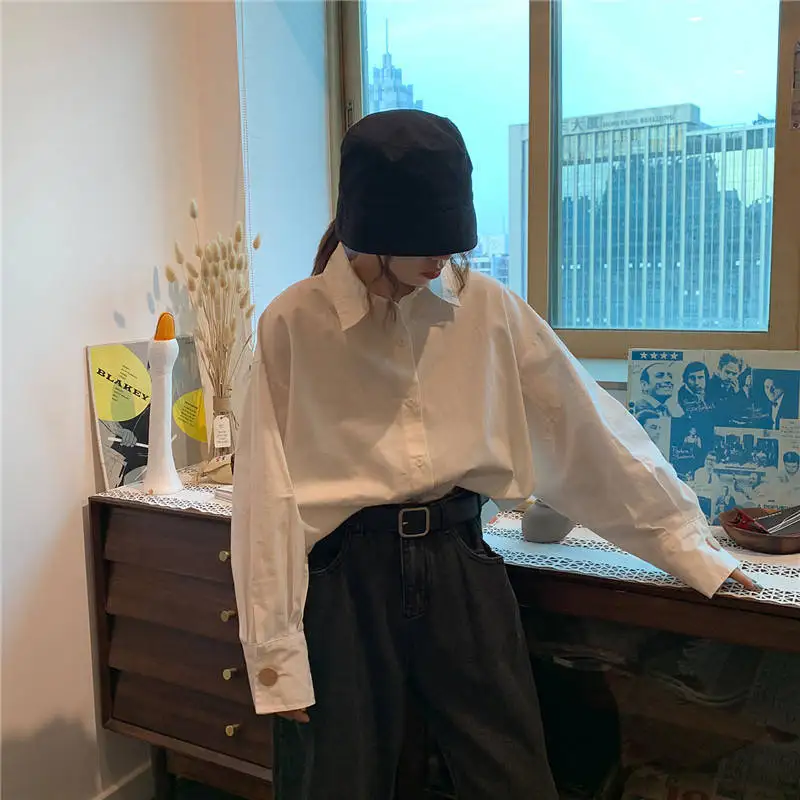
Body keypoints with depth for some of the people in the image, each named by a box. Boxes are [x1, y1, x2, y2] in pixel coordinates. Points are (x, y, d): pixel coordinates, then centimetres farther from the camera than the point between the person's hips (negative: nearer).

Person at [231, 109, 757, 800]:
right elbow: (269, 495, -7)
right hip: (345, 580, -1)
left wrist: (689, 543, 7)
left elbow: (588, 432, 3)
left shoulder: (487, 308, -3)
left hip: (462, 567, 2)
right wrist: (276, 650, -5)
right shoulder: (292, 324, -9)